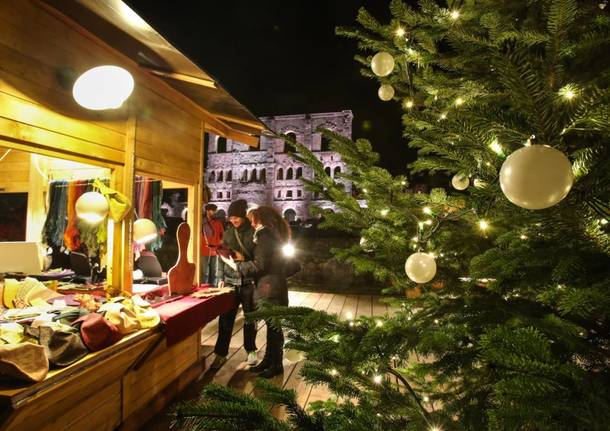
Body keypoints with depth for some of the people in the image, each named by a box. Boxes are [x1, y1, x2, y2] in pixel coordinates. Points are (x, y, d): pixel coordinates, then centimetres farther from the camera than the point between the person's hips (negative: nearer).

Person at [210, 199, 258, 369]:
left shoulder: (254, 233, -5)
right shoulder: (228, 233, 7)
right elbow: (221, 257, 10)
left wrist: (245, 259, -20)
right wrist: (220, 278, 4)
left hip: (249, 283, -2)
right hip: (230, 282, 3)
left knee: (250, 318, 12)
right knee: (225, 319, 4)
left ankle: (250, 351, 29)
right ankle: (221, 353, 18)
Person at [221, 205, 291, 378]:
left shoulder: (265, 234, -15)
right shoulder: (275, 234, 14)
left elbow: (258, 266, -20)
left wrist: (234, 264, -10)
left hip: (269, 288, -9)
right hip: (275, 285, 9)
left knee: (273, 326, 2)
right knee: (272, 324, 16)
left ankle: (276, 365, 14)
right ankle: (269, 360, 29)